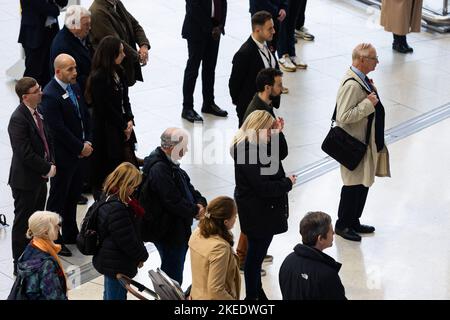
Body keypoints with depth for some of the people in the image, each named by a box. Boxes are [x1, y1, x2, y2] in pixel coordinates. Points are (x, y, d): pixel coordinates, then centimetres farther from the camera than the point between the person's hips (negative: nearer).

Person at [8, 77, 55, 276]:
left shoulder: (36, 112, 4)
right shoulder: (18, 119, -24)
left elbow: (45, 139, 15)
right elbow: (25, 154, -27)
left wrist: (50, 163, 0)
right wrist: (48, 168, -18)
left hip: (40, 177, 9)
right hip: (25, 180, -9)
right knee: (23, 223, 4)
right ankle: (20, 265, 15)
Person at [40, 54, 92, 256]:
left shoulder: (74, 87, 4)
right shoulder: (50, 95, -23)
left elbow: (84, 116, 11)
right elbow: (59, 129, -24)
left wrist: (87, 142, -1)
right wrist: (81, 147, -17)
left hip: (79, 153, 8)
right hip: (62, 156, -8)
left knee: (73, 195, 19)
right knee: (58, 198, 6)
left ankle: (71, 234, 34)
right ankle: (54, 240, 18)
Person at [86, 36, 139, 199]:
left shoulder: (118, 72, 5)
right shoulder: (99, 78, -21)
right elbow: (106, 108, -19)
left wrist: (129, 120, -5)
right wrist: (124, 127, -10)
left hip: (123, 127, 8)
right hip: (107, 130, -8)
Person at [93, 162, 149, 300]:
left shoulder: (109, 198, 4)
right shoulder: (117, 208, -29)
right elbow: (127, 240, -25)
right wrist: (141, 256, -7)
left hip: (111, 261, 10)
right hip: (117, 265, -10)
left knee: (110, 294, 23)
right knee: (117, 295, 1)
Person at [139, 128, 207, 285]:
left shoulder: (170, 163, 8)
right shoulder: (159, 169, -25)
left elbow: (188, 186, 15)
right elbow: (174, 202, -27)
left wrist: (201, 203, -3)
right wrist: (196, 210, -12)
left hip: (179, 230, 10)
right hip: (168, 233, -10)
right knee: (173, 274, -2)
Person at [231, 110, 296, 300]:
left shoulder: (256, 146, 5)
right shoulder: (248, 153, -26)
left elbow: (280, 155, 15)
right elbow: (262, 187, -28)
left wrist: (277, 134, 4)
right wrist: (287, 183, -14)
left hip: (261, 211, 10)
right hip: (257, 213, -10)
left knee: (257, 252, 20)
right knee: (256, 254, 4)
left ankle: (256, 292, 34)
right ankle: (252, 295, 17)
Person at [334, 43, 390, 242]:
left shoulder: (362, 79, 6)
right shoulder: (352, 85, -25)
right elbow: (343, 117, -29)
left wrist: (372, 94, 2)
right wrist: (368, 103, -25)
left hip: (367, 142, 10)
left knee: (364, 183, 18)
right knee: (354, 185, 2)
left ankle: (354, 222, 32)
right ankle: (342, 225, 17)